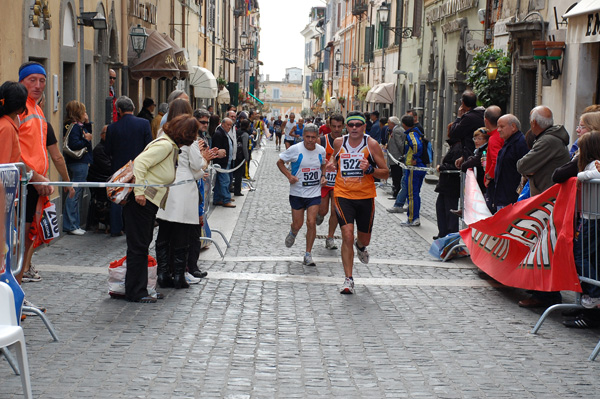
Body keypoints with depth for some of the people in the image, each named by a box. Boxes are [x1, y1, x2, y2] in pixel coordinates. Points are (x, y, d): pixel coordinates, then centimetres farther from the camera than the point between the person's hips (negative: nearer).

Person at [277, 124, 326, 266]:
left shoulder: (321, 150, 0)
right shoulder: (295, 149, -11)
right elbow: (280, 162, 1)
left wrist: (323, 177, 1)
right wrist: (289, 176, -13)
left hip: (314, 192, 1)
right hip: (297, 193, -1)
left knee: (311, 223, -10)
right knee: (297, 224, 6)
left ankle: (308, 255, 1)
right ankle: (293, 233, 46)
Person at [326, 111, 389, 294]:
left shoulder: (371, 144, -6)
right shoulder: (339, 142, 1)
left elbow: (386, 173, -3)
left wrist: (370, 170, -22)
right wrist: (331, 164, 4)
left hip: (365, 197, 0)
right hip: (343, 195, 0)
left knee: (364, 239, 14)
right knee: (347, 235, -17)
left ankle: (360, 246, 55)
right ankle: (348, 279, -10)